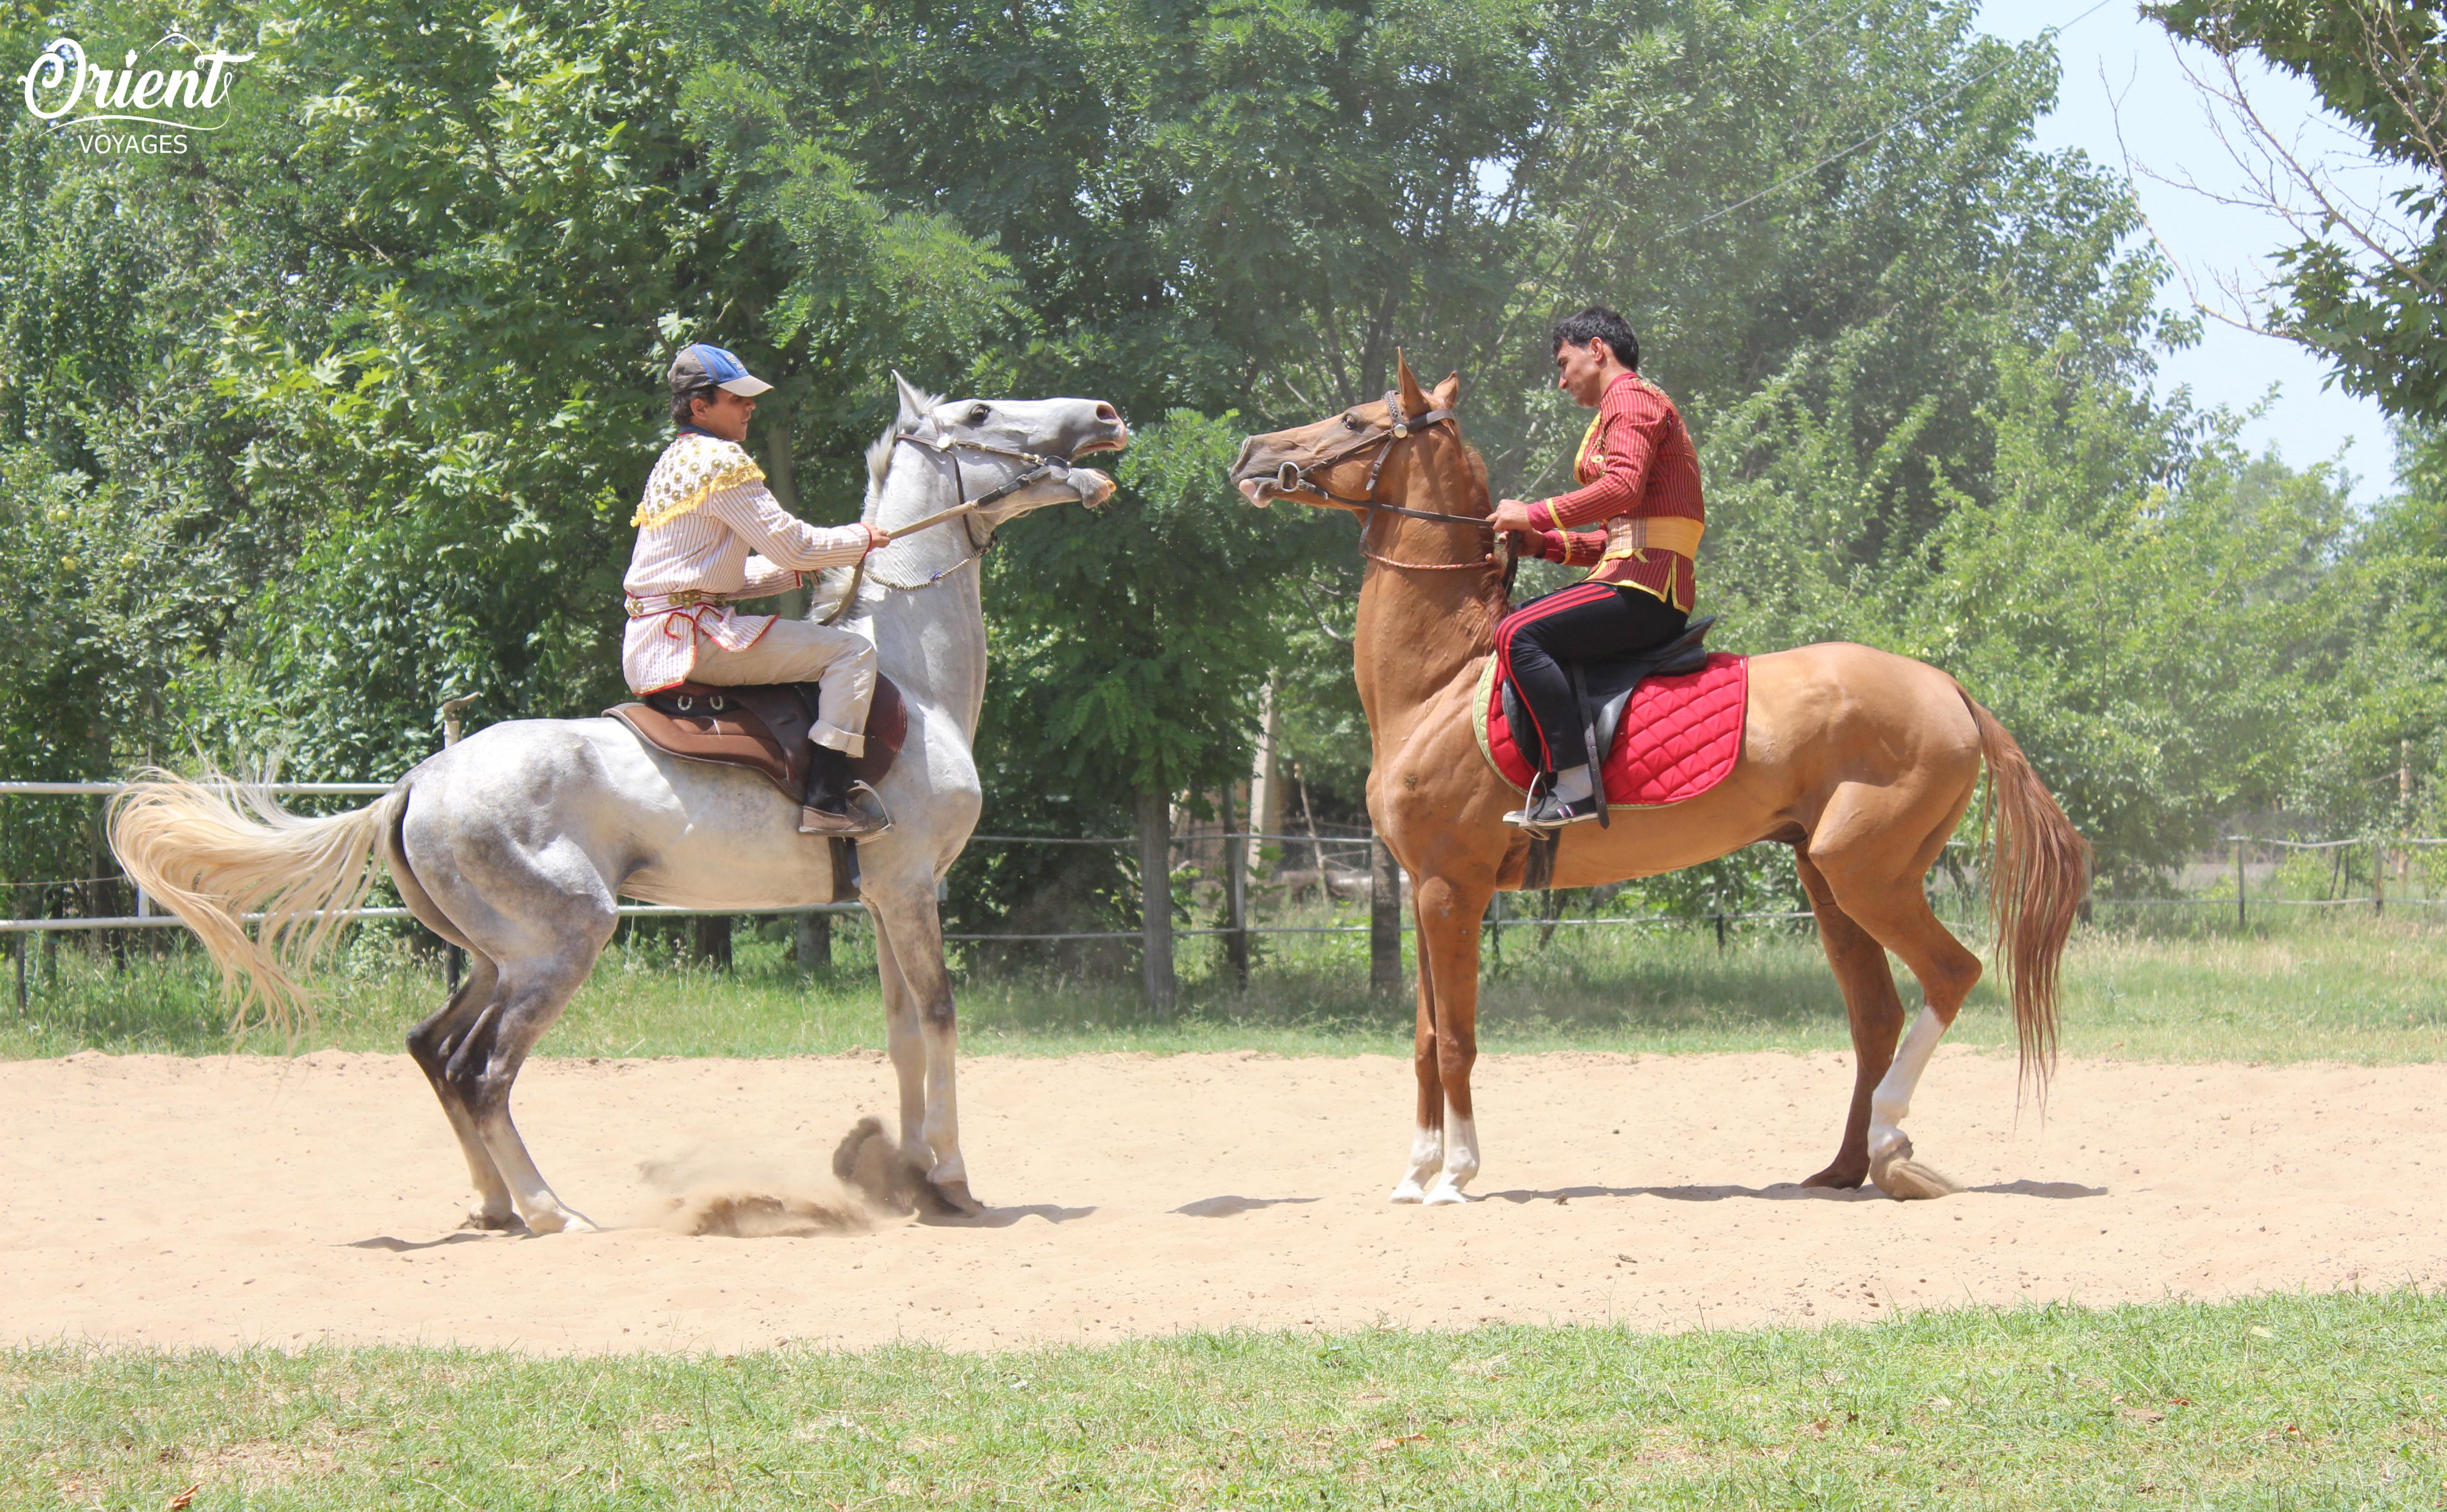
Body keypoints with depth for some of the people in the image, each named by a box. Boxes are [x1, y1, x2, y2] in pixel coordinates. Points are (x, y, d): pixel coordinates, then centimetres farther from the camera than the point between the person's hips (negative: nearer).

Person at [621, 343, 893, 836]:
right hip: (691, 638, -10)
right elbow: (791, 543, -12)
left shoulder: (674, 463, 20)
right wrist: (862, 539, 5)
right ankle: (827, 799, -21)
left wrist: (802, 569, 20)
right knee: (850, 651, -12)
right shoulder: (722, 460, -10)